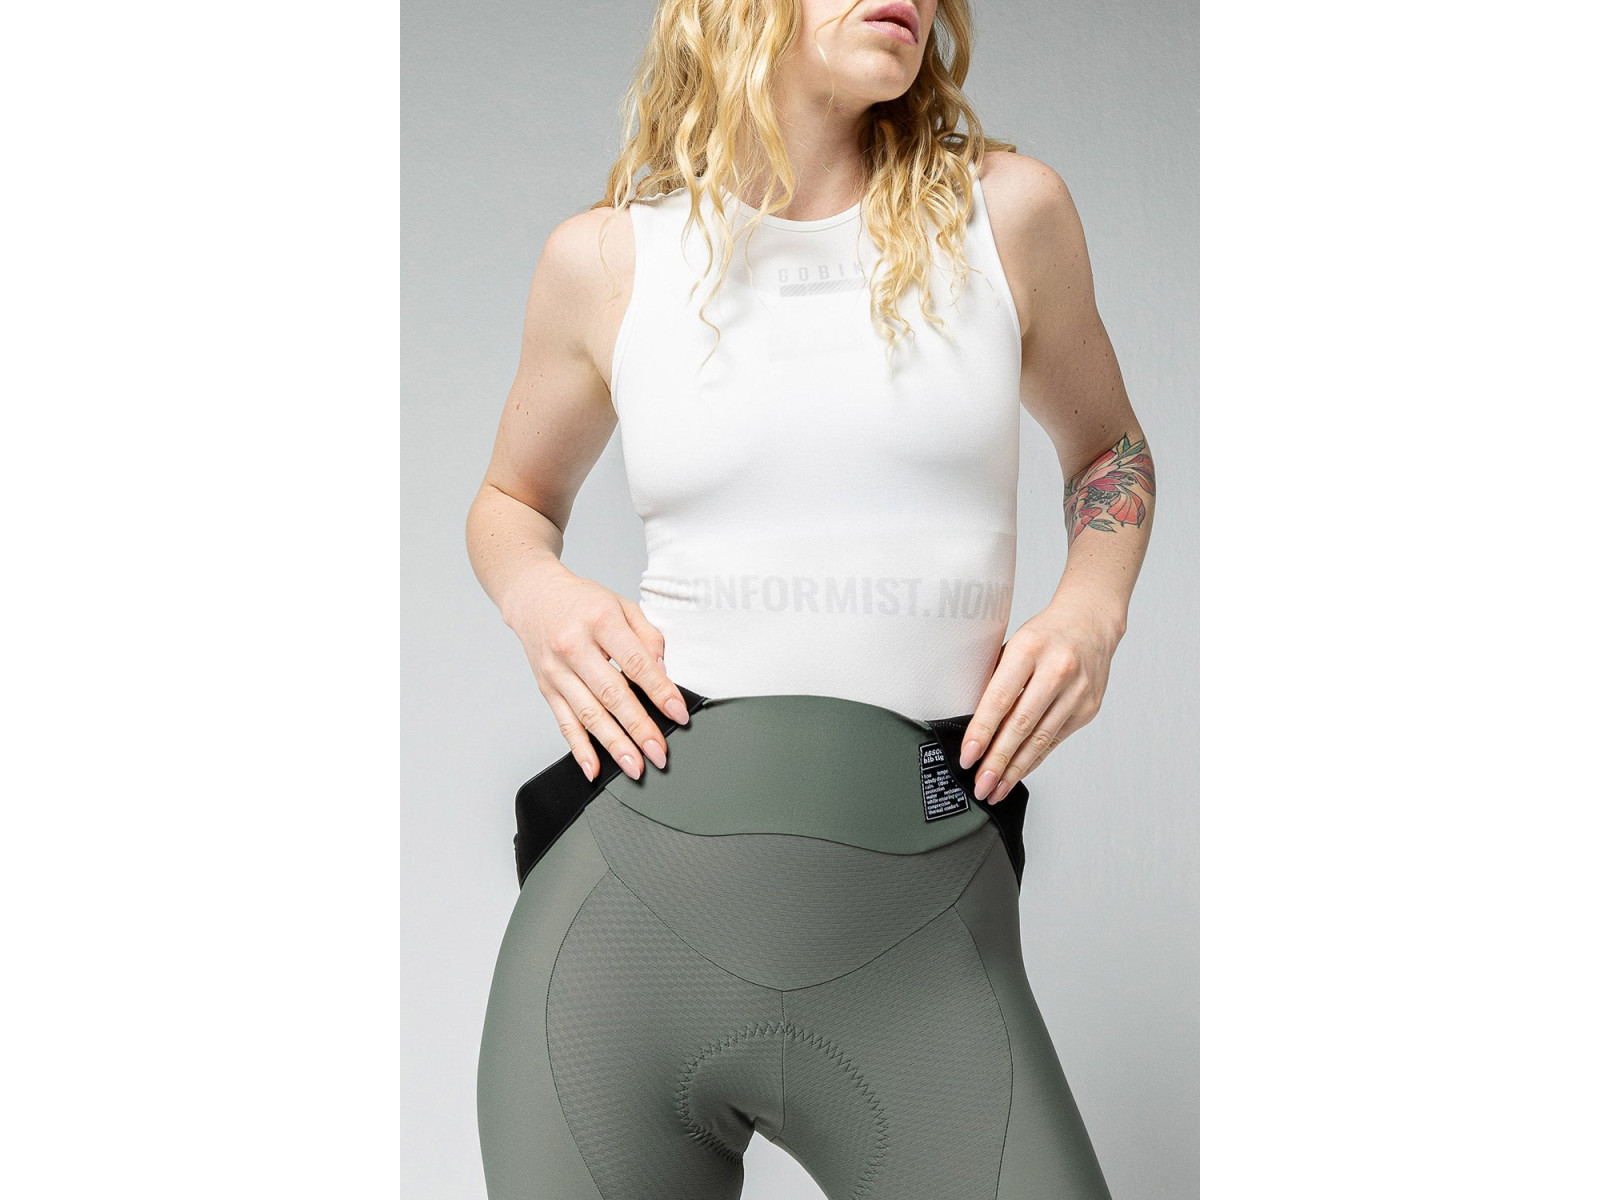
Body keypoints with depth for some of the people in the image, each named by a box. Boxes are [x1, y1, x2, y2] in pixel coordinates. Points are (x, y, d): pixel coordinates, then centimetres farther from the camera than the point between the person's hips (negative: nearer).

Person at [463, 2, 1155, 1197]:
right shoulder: (606, 260, 6)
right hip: (630, 904, 1)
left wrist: (1093, 608, 1)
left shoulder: (1007, 212, 5)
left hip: (924, 943, 0)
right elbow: (514, 499, 21)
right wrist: (540, 597, -1)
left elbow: (1107, 446, 21)